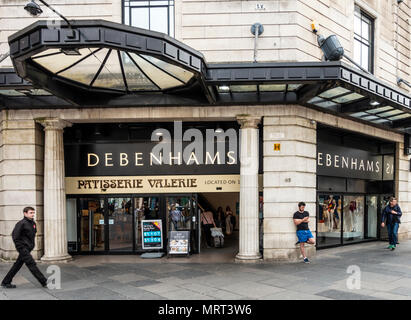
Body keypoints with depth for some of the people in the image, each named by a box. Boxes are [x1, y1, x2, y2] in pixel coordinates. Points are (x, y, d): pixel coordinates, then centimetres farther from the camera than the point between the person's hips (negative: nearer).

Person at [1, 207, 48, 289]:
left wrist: (32, 244, 15)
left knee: (18, 265, 14)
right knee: (31, 264, -8)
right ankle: (44, 282, -8)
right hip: (23, 248, -9)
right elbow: (15, 236, -15)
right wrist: (20, 247, -16)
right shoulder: (21, 223, -14)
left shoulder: (33, 223, 11)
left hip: (28, 248, 9)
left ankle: (5, 282, 26)